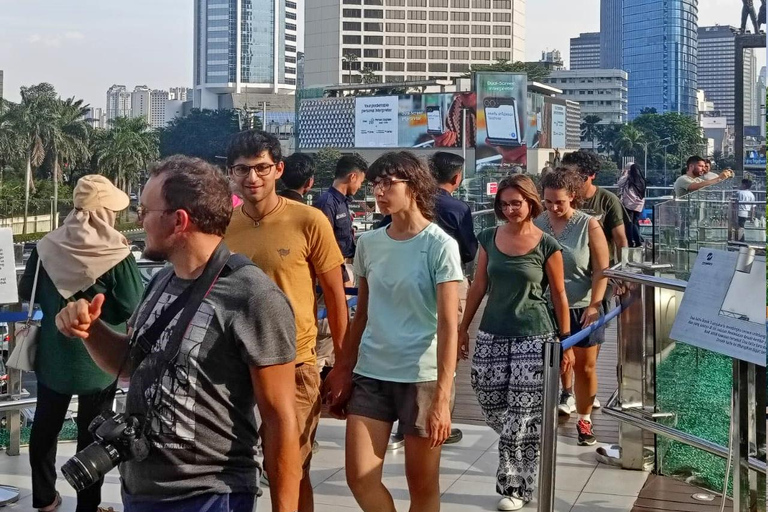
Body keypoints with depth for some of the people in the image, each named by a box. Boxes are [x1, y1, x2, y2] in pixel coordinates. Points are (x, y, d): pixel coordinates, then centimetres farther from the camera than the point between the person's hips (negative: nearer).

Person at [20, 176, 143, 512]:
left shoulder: (47, 246, -6)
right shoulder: (116, 253, -19)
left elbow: (27, 293, 5)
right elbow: (133, 308, -17)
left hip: (53, 355, 4)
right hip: (99, 358, -4)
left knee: (46, 424, 19)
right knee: (92, 431, 10)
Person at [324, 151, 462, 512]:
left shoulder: (440, 245, -9)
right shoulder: (368, 243, 6)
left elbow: (448, 324, -13)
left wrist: (442, 397, -18)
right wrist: (343, 374, 11)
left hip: (422, 377, -4)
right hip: (370, 374, 4)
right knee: (360, 477, -1)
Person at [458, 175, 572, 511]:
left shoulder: (547, 246, -6)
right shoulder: (488, 239, 4)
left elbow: (559, 295, 0)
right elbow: (478, 287, 11)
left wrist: (566, 341, -1)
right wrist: (463, 328, 13)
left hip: (533, 338, -4)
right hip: (491, 335, 4)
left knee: (522, 416, -3)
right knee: (492, 409, 8)